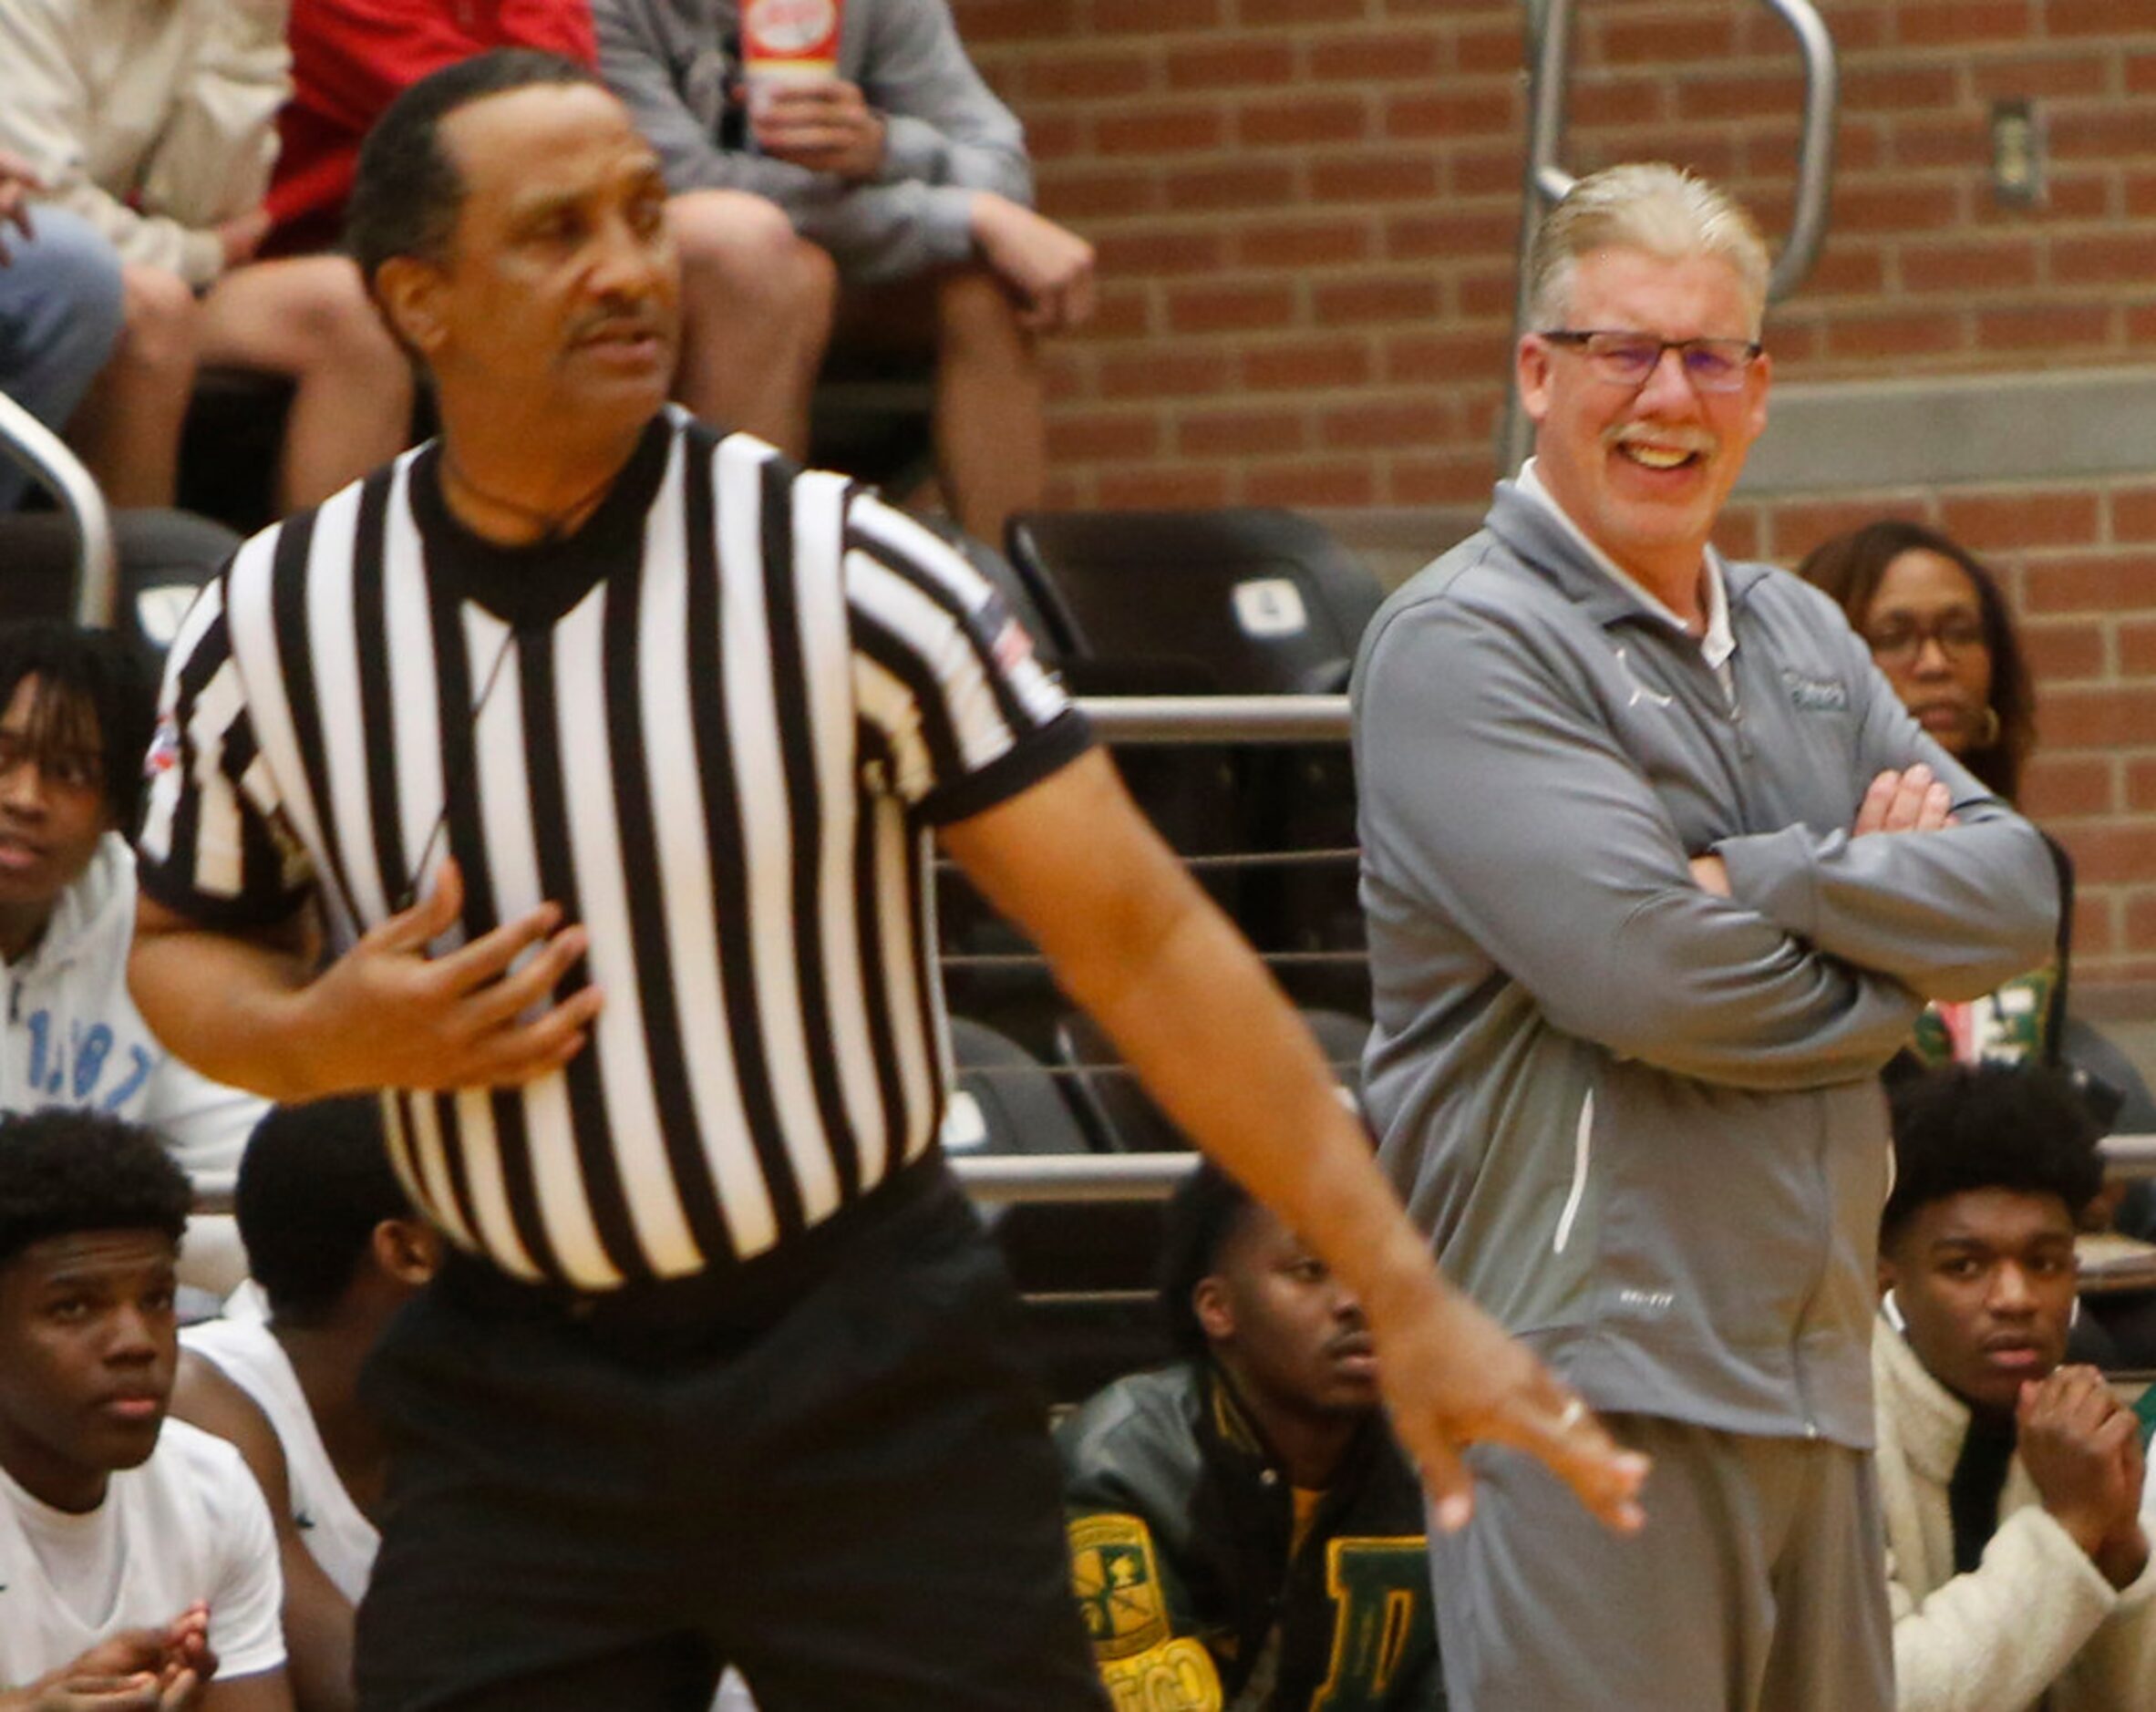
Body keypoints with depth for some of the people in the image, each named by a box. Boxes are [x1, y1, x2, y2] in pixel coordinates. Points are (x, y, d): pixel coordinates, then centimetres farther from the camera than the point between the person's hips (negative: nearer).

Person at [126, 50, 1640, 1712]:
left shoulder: (844, 571, -9)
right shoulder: (272, 624, -1)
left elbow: (1141, 943, -9)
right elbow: (186, 944, 16)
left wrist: (1403, 1294, -13)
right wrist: (323, 1040, -8)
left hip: (870, 1379, -2)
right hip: (518, 1395, 2)